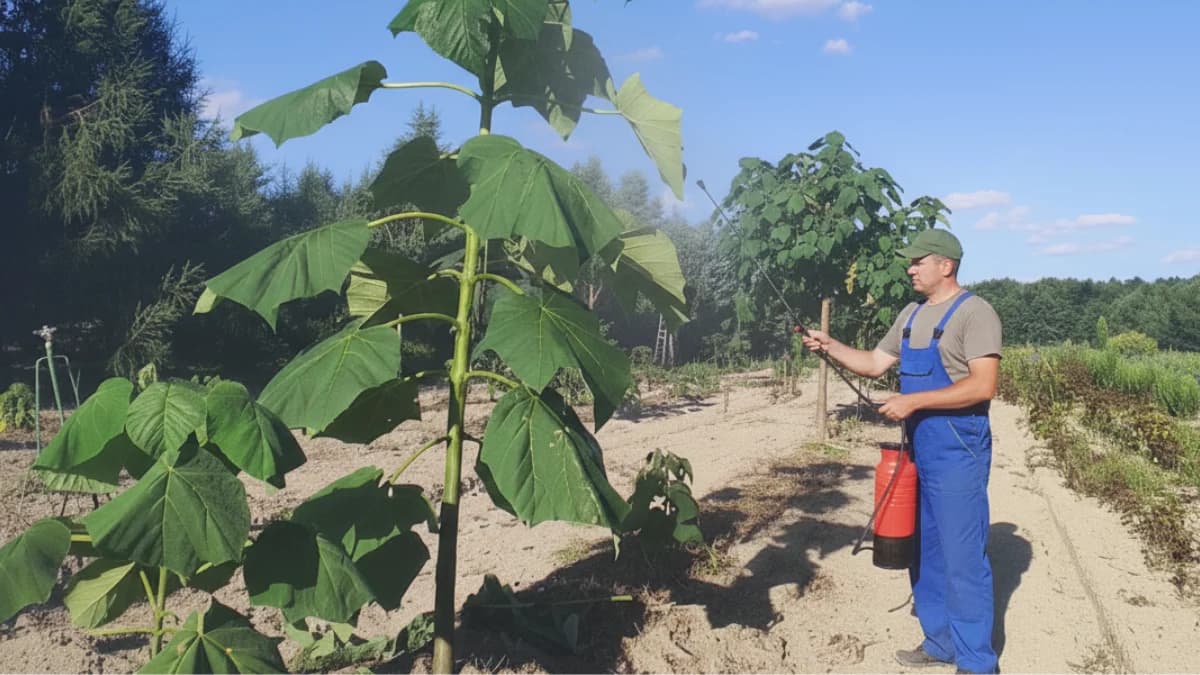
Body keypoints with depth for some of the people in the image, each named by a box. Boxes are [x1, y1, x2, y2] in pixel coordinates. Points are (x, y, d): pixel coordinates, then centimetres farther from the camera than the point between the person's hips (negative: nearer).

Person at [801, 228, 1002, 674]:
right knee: (924, 553, 15)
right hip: (919, 450, 9)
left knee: (962, 558, -3)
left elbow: (982, 386, -21)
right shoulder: (911, 315, 13)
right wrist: (830, 346, 4)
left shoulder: (974, 312, -12)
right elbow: (875, 364, 18)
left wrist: (913, 401, -23)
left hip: (958, 453, -8)